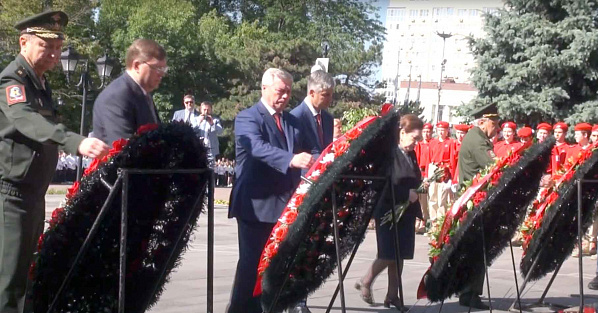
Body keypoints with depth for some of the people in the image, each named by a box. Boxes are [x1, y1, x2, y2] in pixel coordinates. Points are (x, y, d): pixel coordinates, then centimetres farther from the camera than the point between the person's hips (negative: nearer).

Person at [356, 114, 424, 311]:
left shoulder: (411, 155, 11)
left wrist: (418, 213, 9)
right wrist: (406, 194, -22)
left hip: (406, 213, 7)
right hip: (389, 212, -7)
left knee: (399, 256, 8)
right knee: (389, 255, -3)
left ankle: (392, 295, 14)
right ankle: (365, 282, 16)